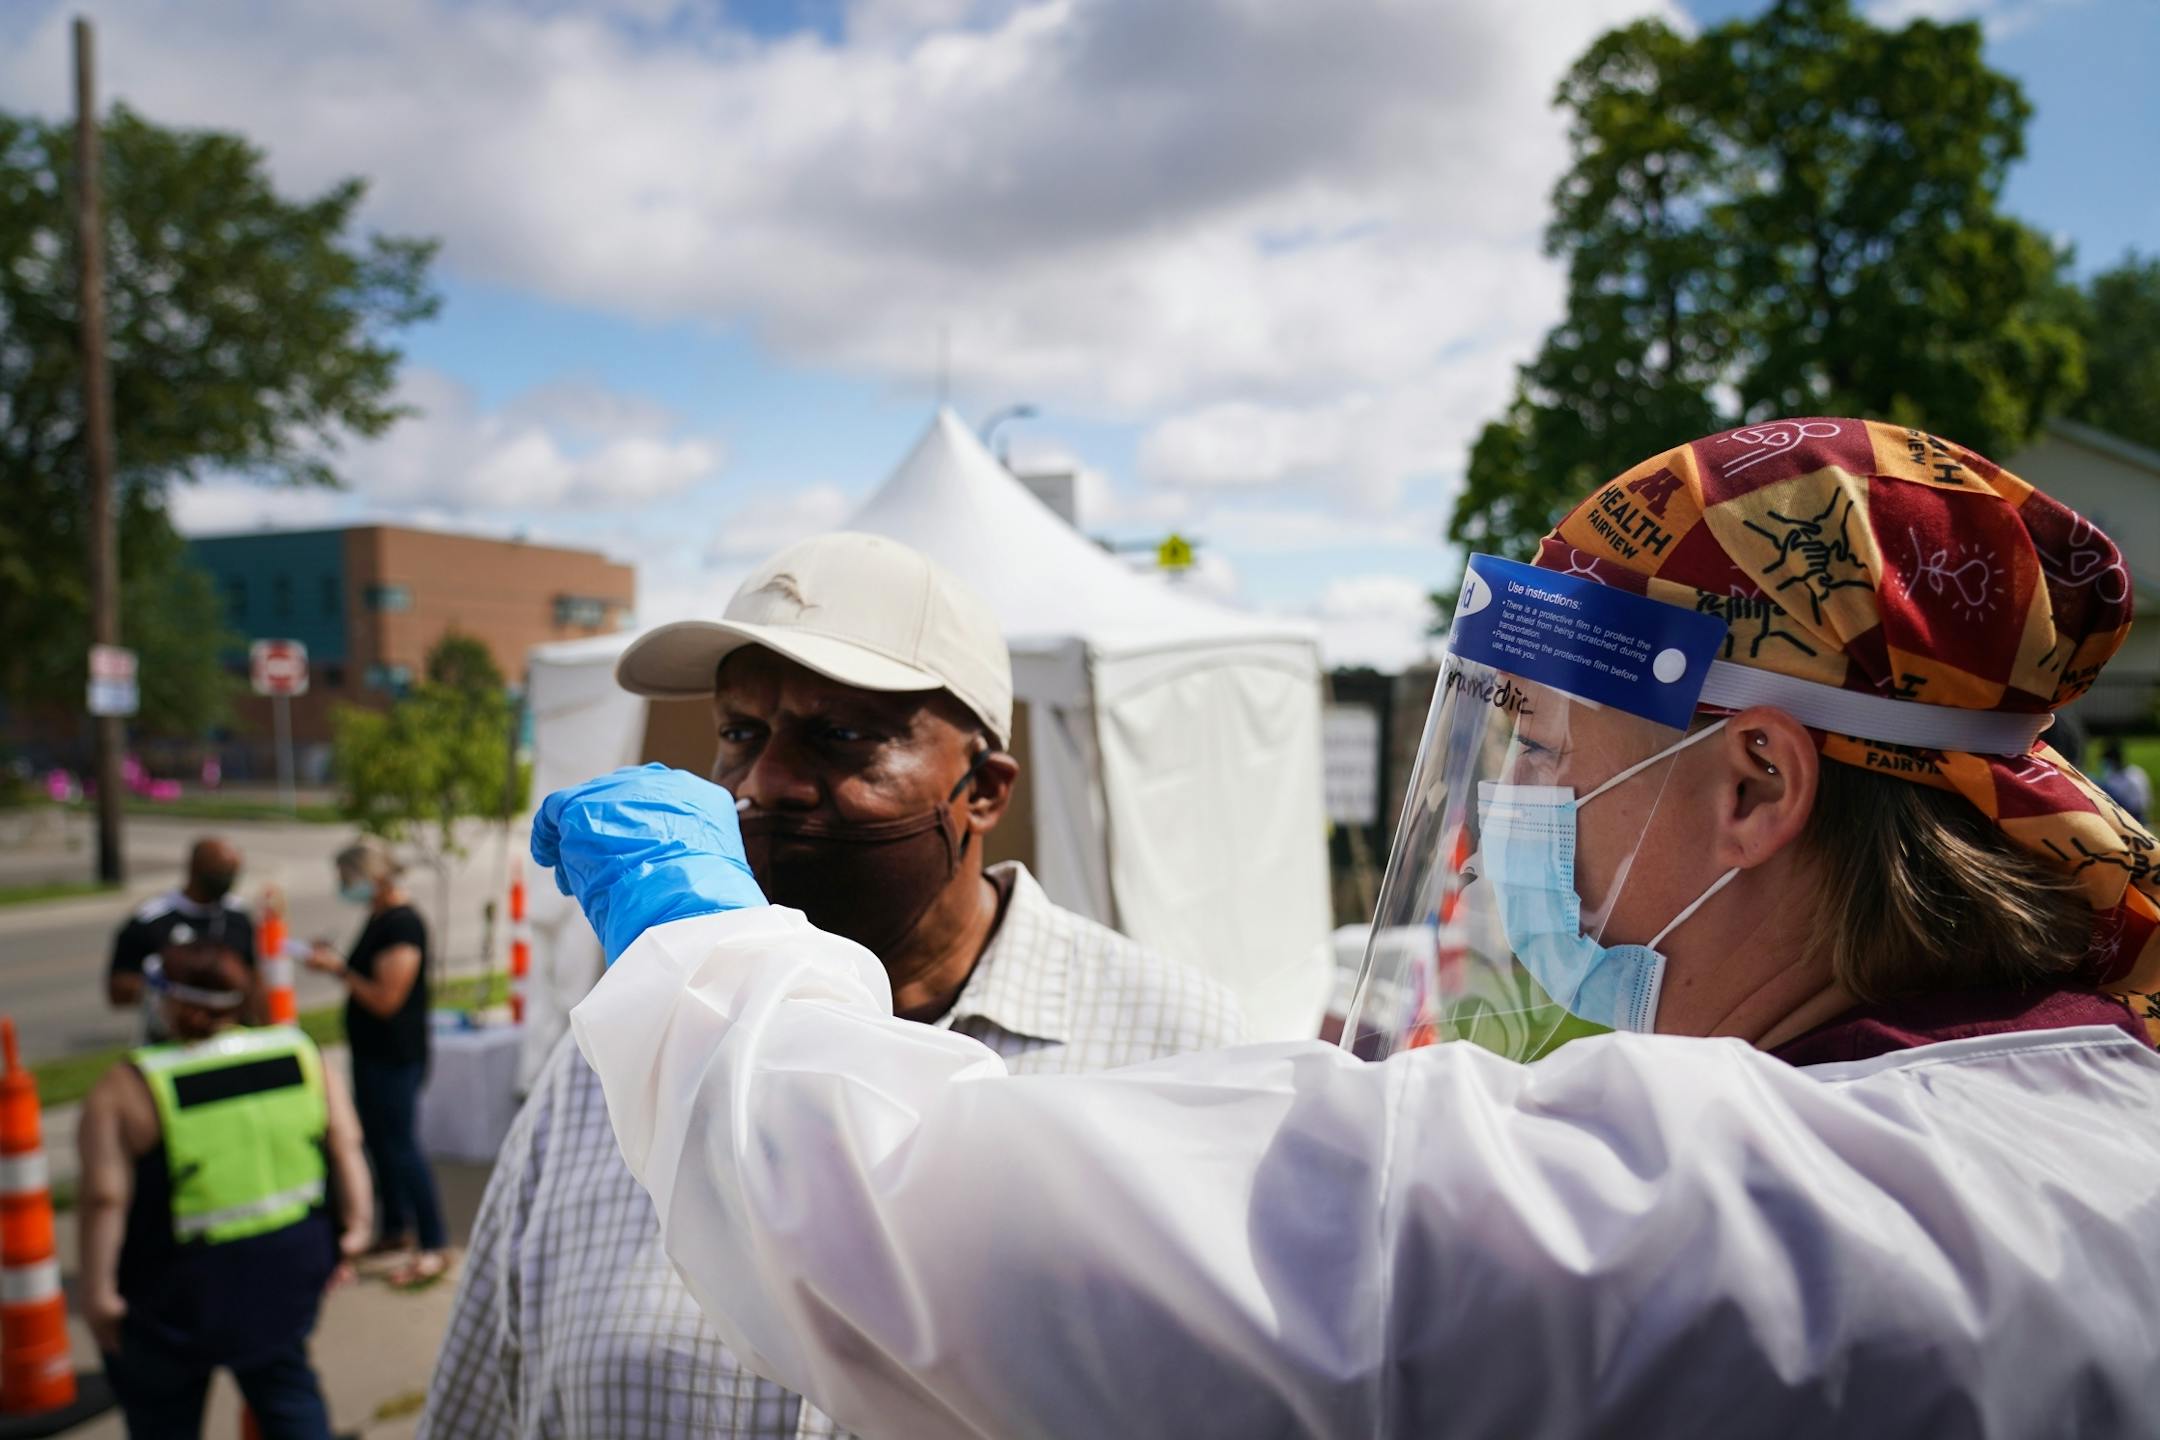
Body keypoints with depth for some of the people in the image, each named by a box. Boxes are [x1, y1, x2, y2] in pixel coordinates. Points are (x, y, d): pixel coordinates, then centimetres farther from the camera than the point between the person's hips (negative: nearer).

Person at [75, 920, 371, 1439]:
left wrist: (98, 1290, -10)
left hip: (181, 1287, -3)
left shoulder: (128, 1088, -15)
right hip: (289, 1265, 4)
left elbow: (104, 1198, -17)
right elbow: (346, 1144, -2)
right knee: (286, 1383, 20)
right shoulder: (301, 1055, -3)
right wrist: (356, 1222, 4)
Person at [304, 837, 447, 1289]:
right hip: (371, 1053, 10)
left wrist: (339, 969, -17)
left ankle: (435, 1246, -1)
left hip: (396, 1059, -10)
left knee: (401, 1146, -7)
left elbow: (386, 998, -23)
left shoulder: (403, 925, -20)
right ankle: (395, 1229, 31)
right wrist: (336, 961, 6)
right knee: (378, 1141, 17)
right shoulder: (378, 919, 11)